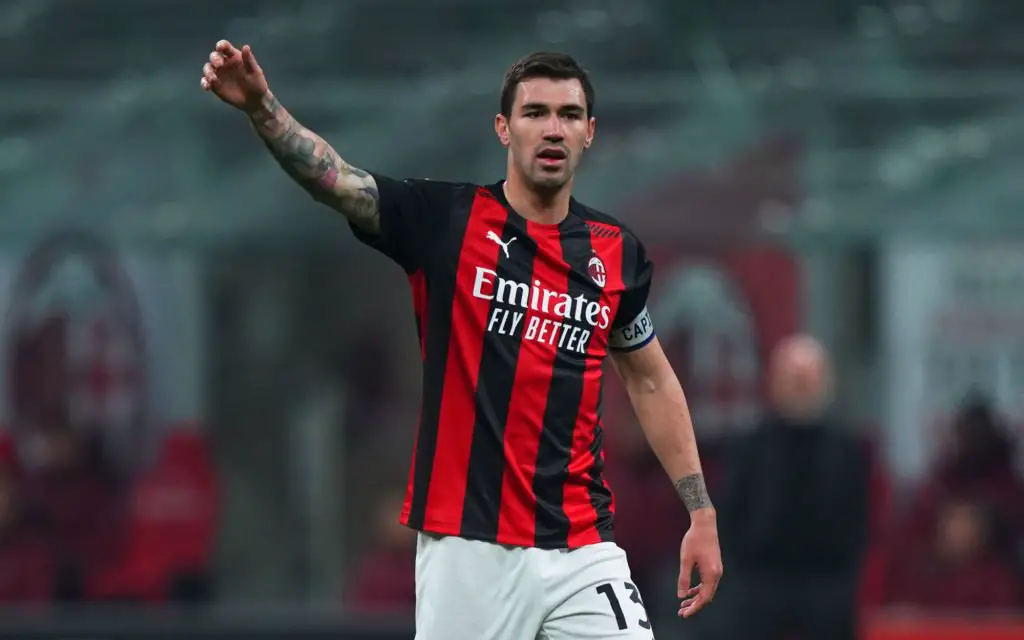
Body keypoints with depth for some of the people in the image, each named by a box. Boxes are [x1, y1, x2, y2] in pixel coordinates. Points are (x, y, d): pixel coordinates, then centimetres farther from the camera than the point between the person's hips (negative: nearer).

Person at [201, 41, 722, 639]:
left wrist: (702, 513, 16)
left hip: (581, 551, 2)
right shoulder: (444, 220, -1)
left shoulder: (619, 253, 8)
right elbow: (332, 178, -15)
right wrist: (261, 104, -33)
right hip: (466, 550, -2)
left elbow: (653, 382, 19)